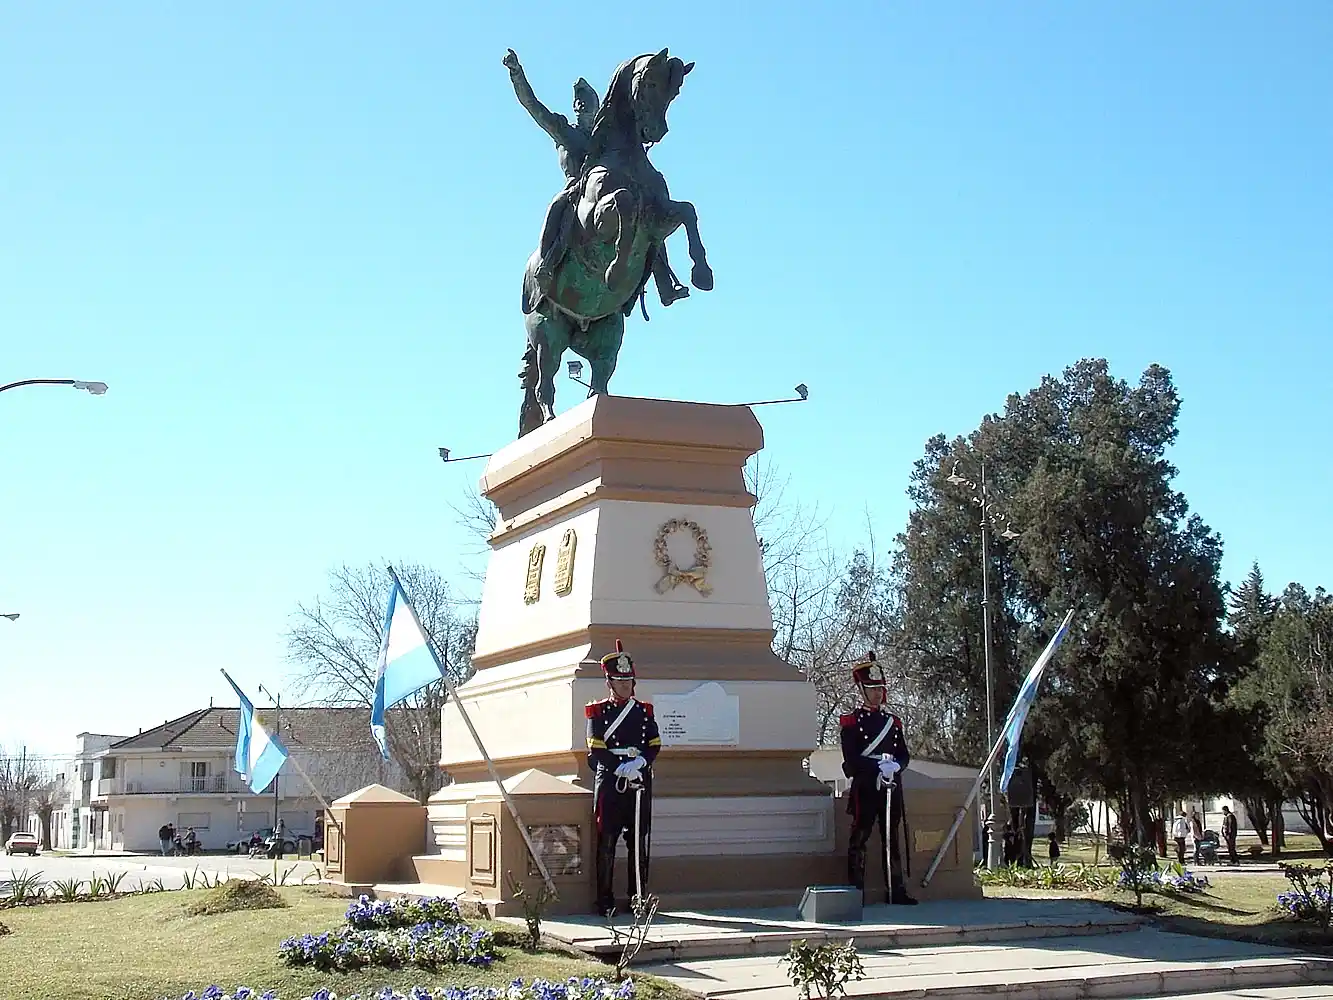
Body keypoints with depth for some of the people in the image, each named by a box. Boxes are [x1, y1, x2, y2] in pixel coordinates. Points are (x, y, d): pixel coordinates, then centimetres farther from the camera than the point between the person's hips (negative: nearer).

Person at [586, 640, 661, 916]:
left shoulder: (644, 711, 14)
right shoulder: (598, 712, 4)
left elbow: (654, 745, 6)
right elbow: (596, 752, -5)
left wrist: (640, 762, -13)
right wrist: (622, 768, -16)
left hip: (639, 783, 3)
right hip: (609, 783, -3)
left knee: (638, 842, 5)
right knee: (606, 843, -2)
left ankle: (638, 898, 10)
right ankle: (605, 902, 1)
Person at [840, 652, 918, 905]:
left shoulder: (893, 721, 16)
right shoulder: (851, 721, 0)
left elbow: (905, 755, 12)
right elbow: (851, 759, -8)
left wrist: (895, 765, -10)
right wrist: (879, 766, -19)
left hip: (891, 786, 5)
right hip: (865, 787, -5)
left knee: (892, 839, 8)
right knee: (859, 838, -4)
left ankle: (896, 890, 11)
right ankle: (856, 891, -2)